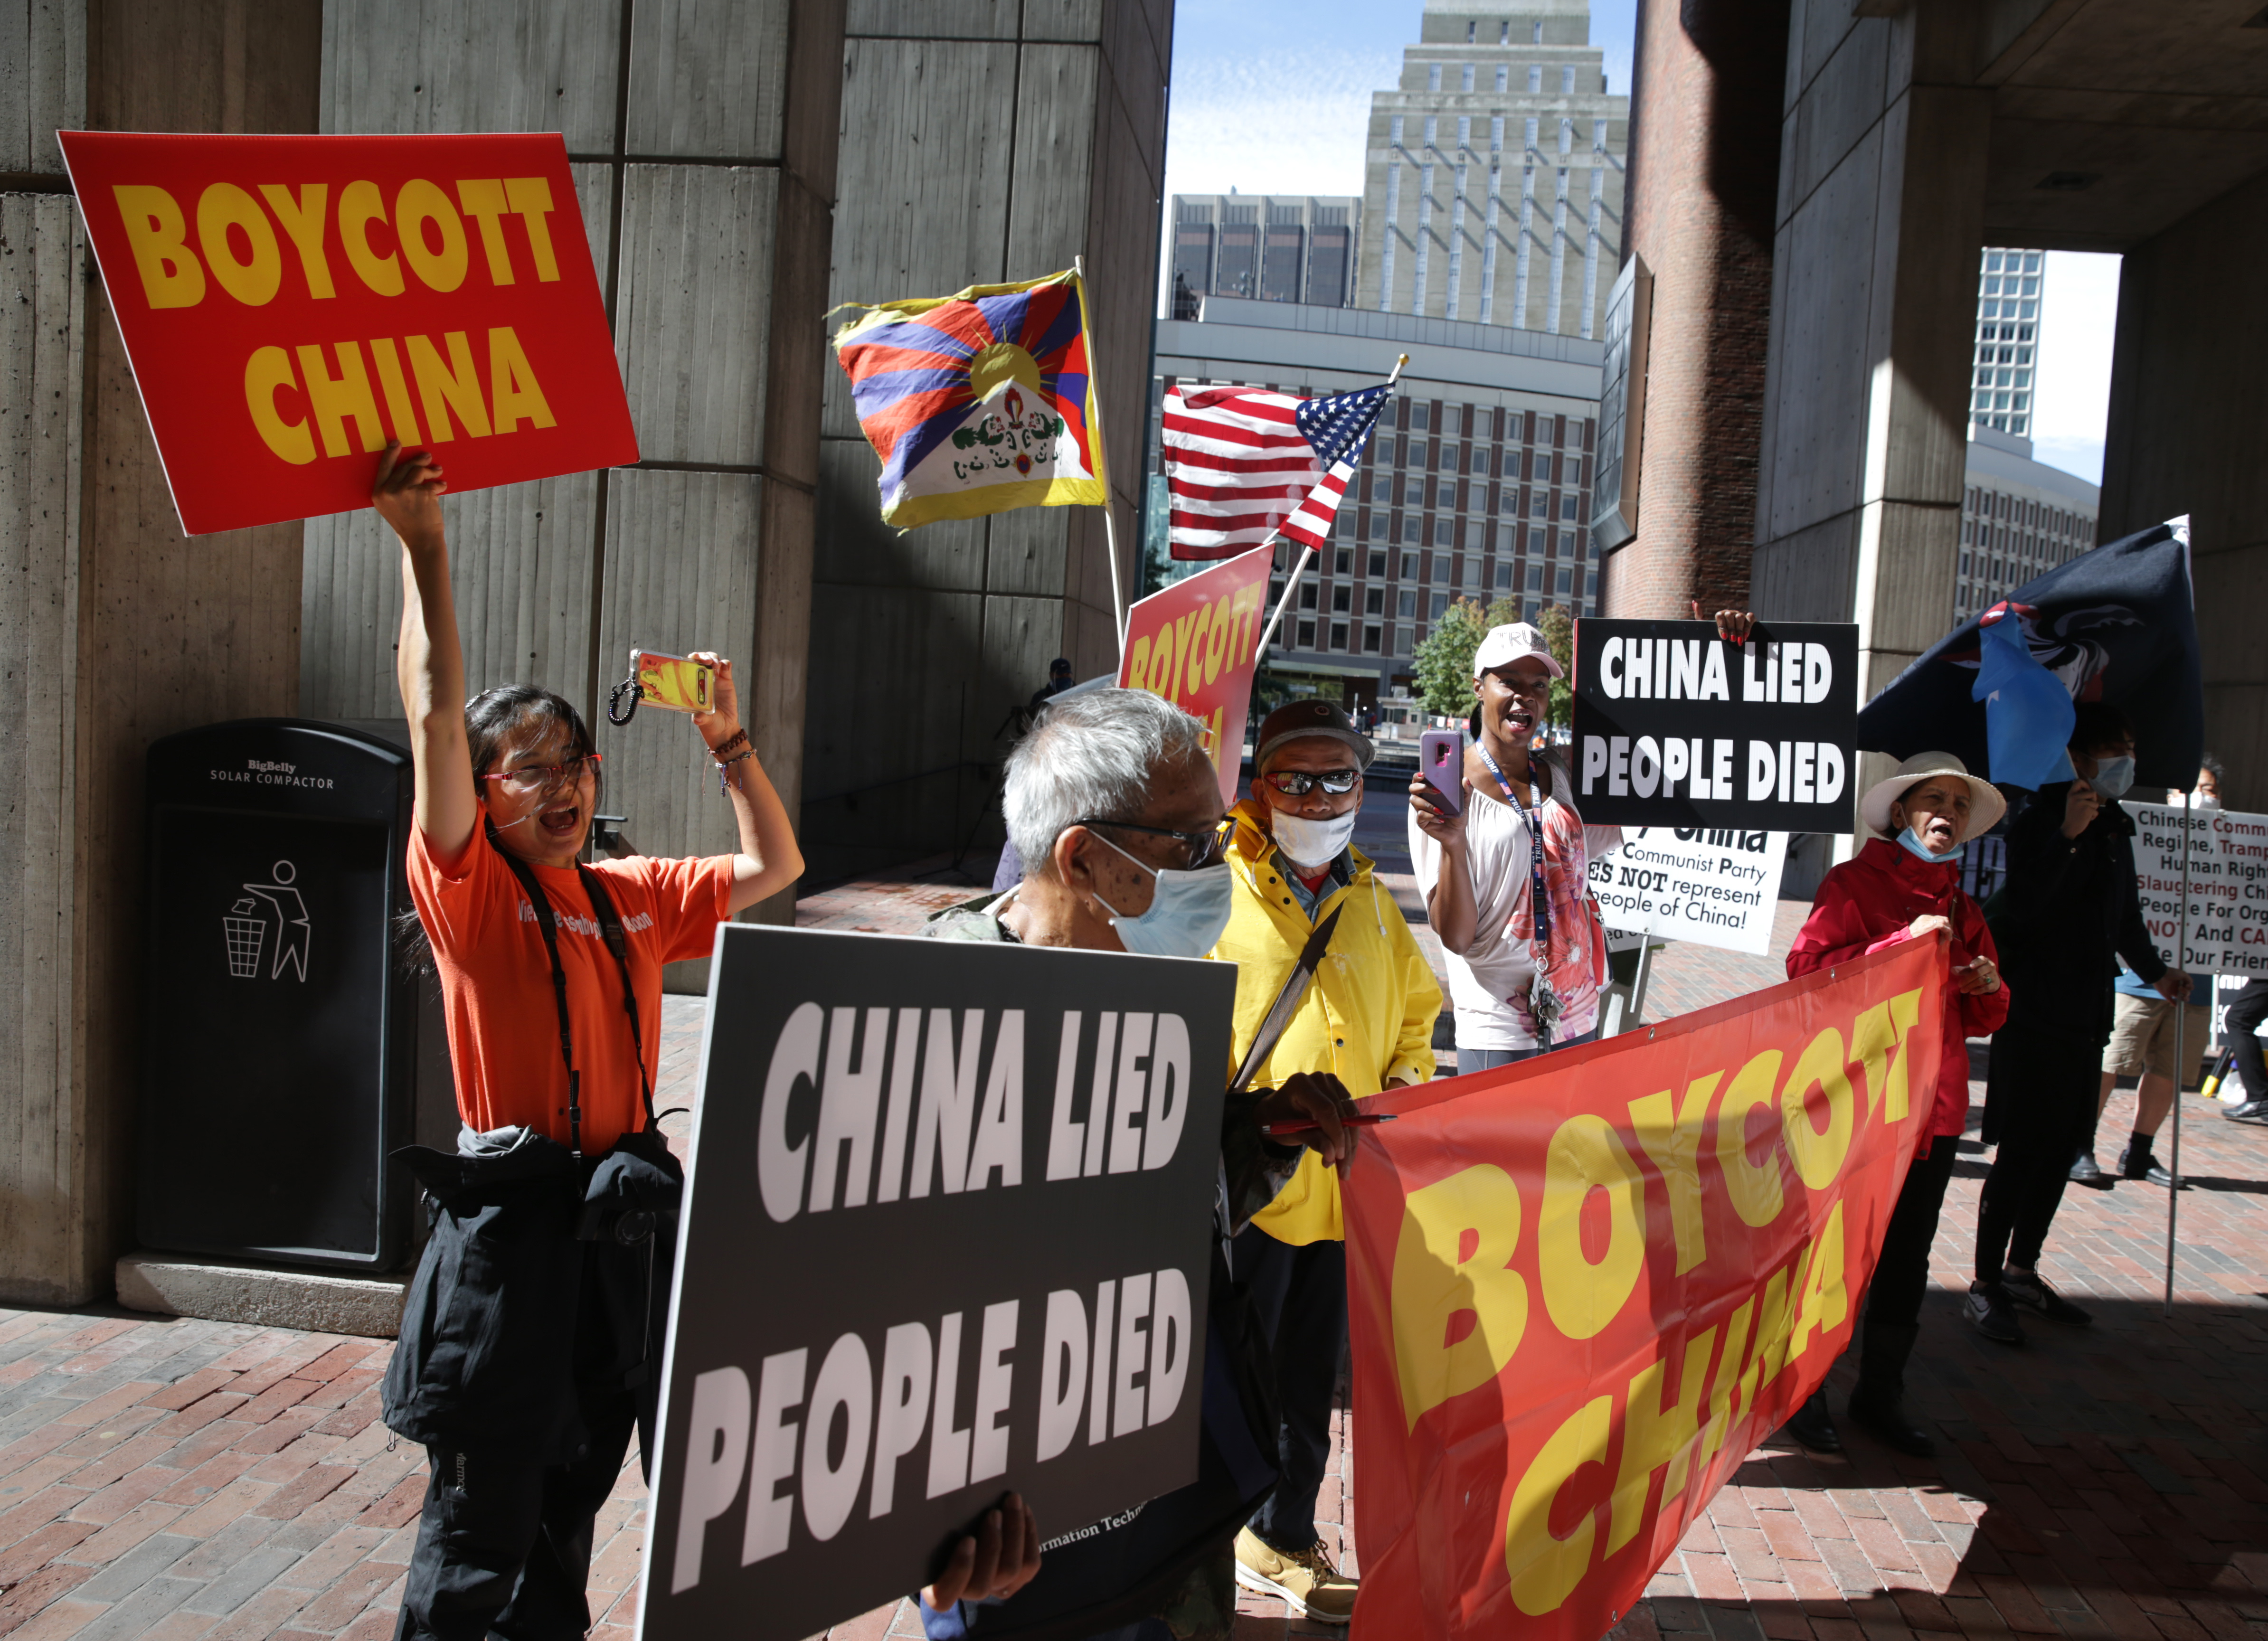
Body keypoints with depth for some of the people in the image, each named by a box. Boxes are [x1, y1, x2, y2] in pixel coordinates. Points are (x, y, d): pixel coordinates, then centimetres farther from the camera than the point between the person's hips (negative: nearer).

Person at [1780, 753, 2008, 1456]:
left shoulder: (1963, 909, 17)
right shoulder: (1853, 883, -3)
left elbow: (1982, 1020, 22)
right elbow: (1808, 966, -16)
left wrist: (1989, 988, -1)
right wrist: (1904, 945, -23)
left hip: (1935, 1108, 7)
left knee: (1907, 1255, 14)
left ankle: (1881, 1395, 27)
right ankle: (1802, 1391, 14)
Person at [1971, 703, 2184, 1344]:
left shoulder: (2116, 828, 14)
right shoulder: (2041, 821, -11)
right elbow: (2020, 909, -25)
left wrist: (2154, 972, 20)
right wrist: (2068, 836, -31)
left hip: (2087, 1015, 8)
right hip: (2035, 1011, -8)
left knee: (2062, 1147, 11)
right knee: (2022, 1149, -6)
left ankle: (2023, 1271, 22)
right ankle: (1986, 1284, 3)